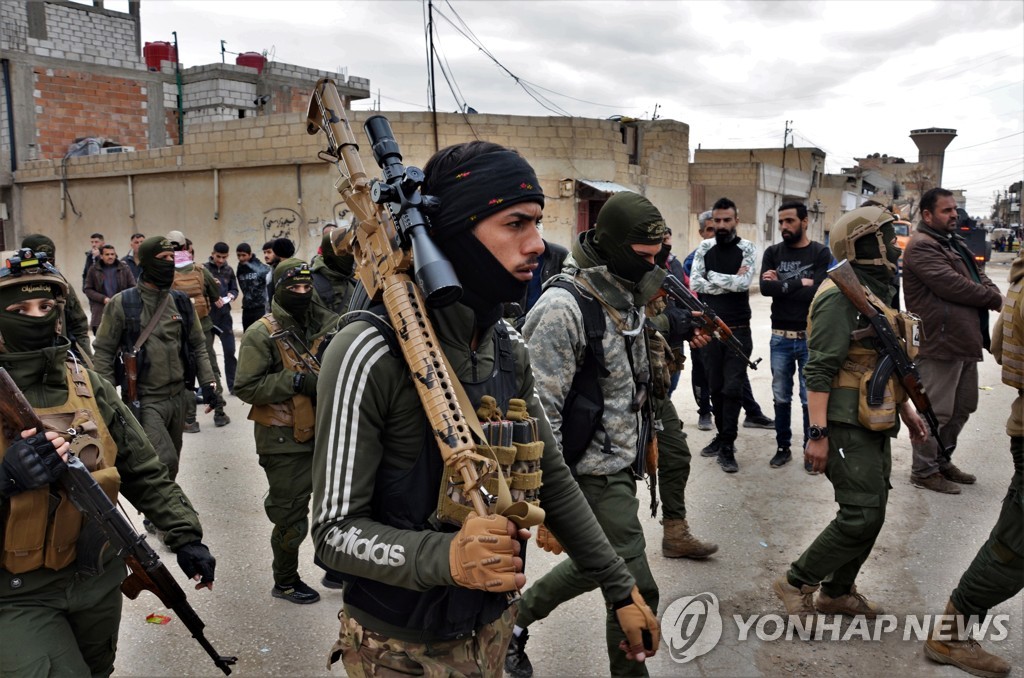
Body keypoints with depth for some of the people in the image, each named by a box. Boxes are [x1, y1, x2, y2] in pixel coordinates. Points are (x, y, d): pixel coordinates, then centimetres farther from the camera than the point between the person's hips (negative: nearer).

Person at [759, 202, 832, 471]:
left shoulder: (821, 253, -3)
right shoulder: (773, 253, 5)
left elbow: (816, 292, -16)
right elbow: (765, 288, -10)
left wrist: (781, 284, -9)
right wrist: (799, 283, -12)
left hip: (811, 337, -2)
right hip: (780, 337, 3)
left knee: (810, 398, 5)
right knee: (781, 398, 11)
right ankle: (783, 447, 24)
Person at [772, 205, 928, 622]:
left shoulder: (876, 294, 16)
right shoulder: (842, 296, -17)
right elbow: (819, 370, -21)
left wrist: (906, 411, 24)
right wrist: (817, 433, -24)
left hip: (874, 425, 10)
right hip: (847, 427, -10)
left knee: (870, 512, 13)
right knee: (862, 515, -10)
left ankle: (837, 591, 26)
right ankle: (796, 583, 5)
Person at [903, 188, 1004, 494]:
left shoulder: (955, 242, 20)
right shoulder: (922, 247, -13)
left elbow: (978, 277, 18)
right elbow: (952, 285, -20)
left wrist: (995, 296, -5)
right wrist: (996, 299, -7)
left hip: (965, 342, 10)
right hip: (940, 343, -10)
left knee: (962, 408, 19)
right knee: (935, 411, -2)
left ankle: (942, 461, 33)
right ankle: (924, 471, 11)